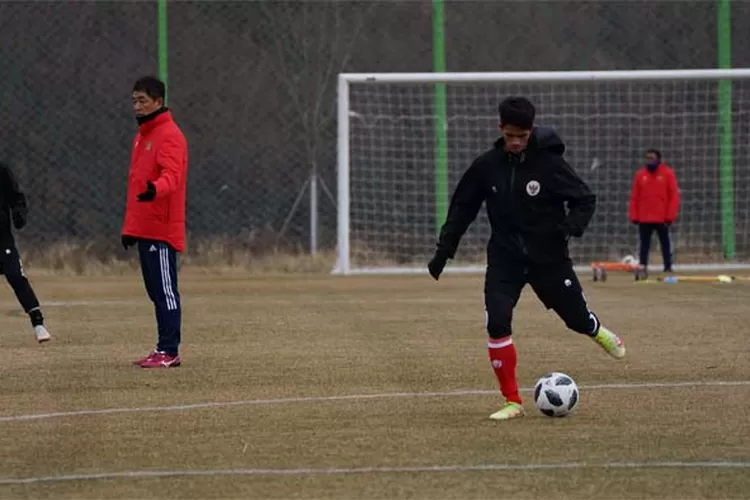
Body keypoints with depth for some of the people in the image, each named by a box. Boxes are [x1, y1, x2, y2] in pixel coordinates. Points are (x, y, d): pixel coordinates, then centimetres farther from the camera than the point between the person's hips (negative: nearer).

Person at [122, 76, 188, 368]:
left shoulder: (169, 135, -10)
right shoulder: (143, 135, 21)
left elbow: (172, 174, -25)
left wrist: (156, 189, -46)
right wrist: (129, 226, 22)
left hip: (161, 229, -10)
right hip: (143, 229, 10)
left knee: (165, 290, -8)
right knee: (157, 291, 10)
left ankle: (169, 352, -8)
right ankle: (164, 350, 14)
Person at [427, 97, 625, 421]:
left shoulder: (549, 163, -12)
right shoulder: (486, 166, -5)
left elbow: (584, 199, -7)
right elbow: (462, 209, 6)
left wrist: (572, 225, -27)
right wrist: (443, 251, 4)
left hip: (549, 257, -1)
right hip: (504, 259, 1)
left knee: (577, 318, 12)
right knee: (497, 323, -17)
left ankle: (599, 333, 52)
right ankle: (512, 401, -6)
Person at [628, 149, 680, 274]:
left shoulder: (668, 173, 1)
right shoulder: (640, 174, 7)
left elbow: (674, 196, -2)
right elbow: (634, 197, 8)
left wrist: (670, 216, -9)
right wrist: (634, 216, 1)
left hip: (662, 218, -2)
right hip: (644, 219, 2)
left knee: (665, 243, 3)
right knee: (644, 243, 3)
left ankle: (668, 267, 8)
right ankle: (643, 267, 4)